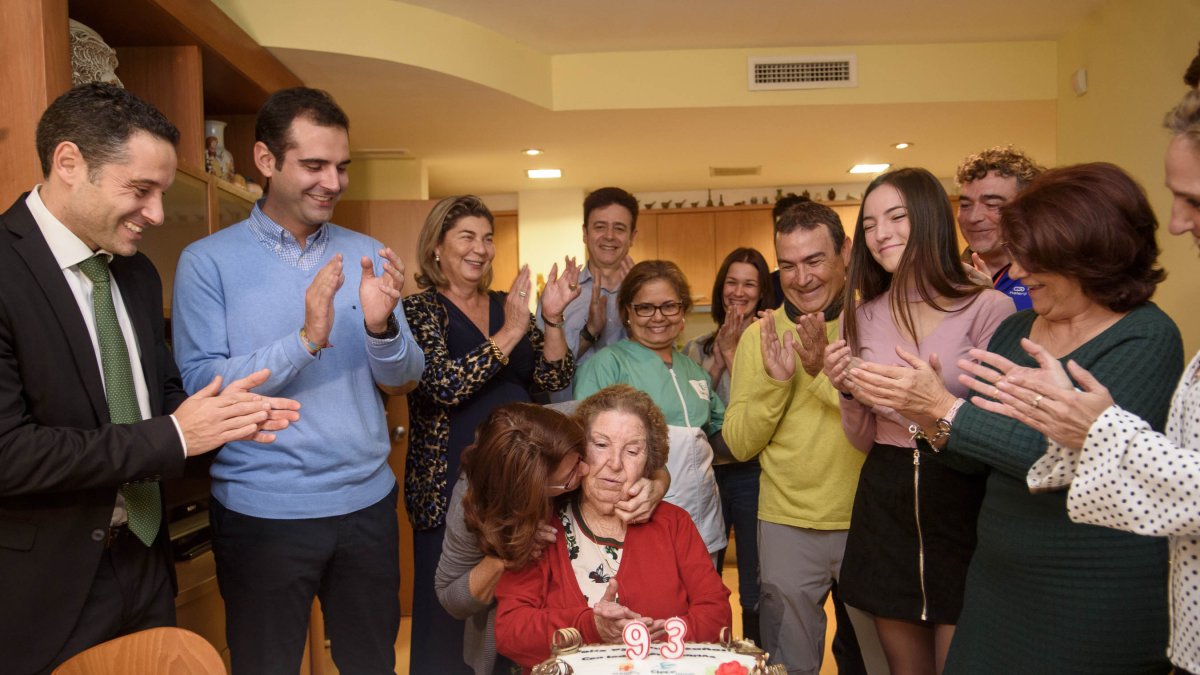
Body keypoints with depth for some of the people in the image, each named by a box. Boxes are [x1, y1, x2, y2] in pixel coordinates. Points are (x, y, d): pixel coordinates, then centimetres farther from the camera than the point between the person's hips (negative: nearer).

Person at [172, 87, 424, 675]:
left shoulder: (367, 255, 4)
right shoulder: (208, 261, -6)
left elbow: (401, 378, 2)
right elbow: (199, 385, -14)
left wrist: (381, 327, -19)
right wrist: (306, 339, -25)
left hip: (367, 501, 3)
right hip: (262, 512, -3)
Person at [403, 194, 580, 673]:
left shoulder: (508, 305, 10)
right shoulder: (420, 309, -4)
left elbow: (554, 379, 4)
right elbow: (445, 384, -20)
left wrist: (552, 319, -11)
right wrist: (510, 332, -21)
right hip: (449, 484, -4)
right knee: (448, 613, 4)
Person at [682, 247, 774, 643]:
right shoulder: (698, 347, 10)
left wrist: (733, 353, -10)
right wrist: (717, 357, -5)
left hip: (751, 473, -4)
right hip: (705, 472, 4)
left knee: (756, 590, 5)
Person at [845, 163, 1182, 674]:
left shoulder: (1146, 338, -12)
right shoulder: (1013, 330, 6)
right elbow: (973, 455, 9)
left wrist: (946, 409, -25)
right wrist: (926, 416, -11)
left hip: (1099, 596, -6)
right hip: (1000, 580, 6)